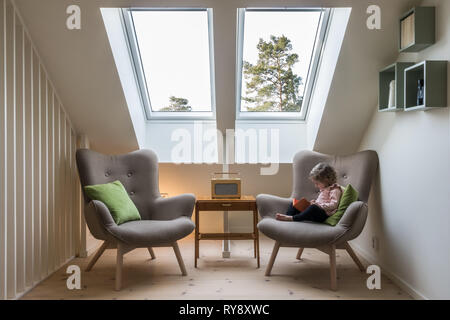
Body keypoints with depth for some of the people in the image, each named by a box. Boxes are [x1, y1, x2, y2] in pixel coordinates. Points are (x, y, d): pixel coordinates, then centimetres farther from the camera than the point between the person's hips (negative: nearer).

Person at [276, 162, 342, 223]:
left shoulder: (335, 190, -7)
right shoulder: (323, 189, 22)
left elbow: (334, 205, -19)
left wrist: (319, 205, -22)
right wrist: (315, 202, 11)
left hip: (324, 215, -10)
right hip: (316, 210, 10)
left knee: (313, 208, -41)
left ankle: (291, 218, -40)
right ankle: (287, 216, -21)